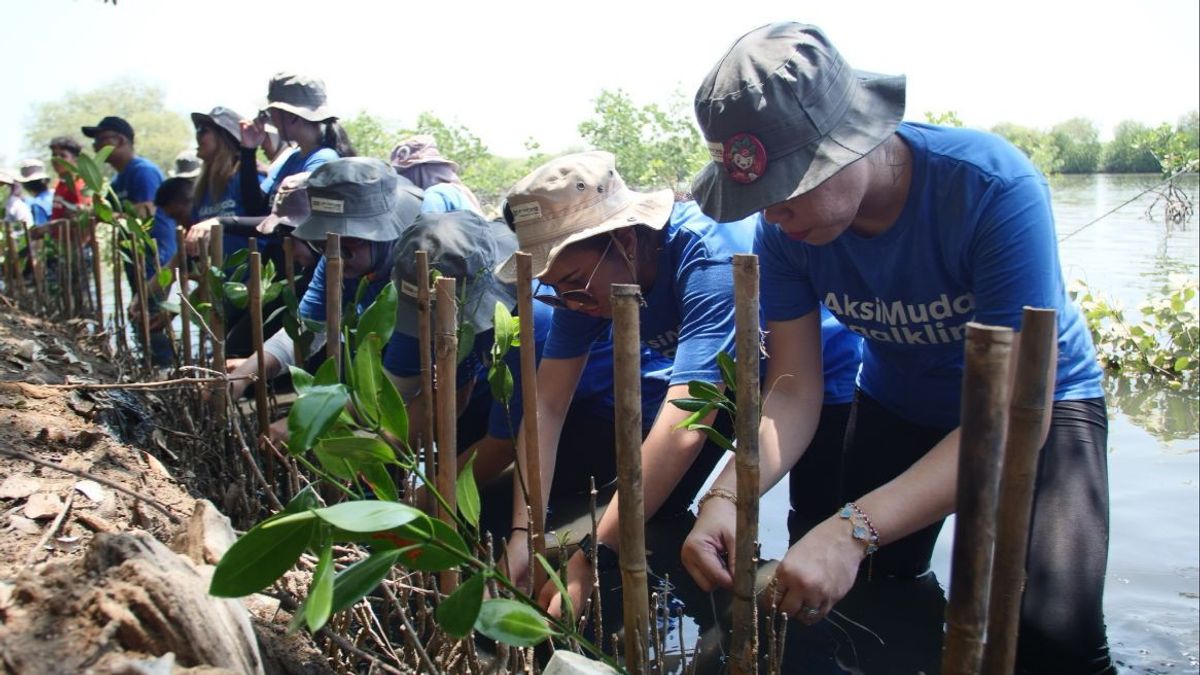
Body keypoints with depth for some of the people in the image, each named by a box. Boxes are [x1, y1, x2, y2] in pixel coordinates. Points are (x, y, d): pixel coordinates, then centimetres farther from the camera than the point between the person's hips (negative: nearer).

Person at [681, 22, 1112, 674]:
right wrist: (727, 495, -39)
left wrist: (854, 528, -49)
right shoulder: (784, 228, -21)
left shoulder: (995, 188, -36)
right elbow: (793, 389, -18)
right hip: (898, 402, 4)